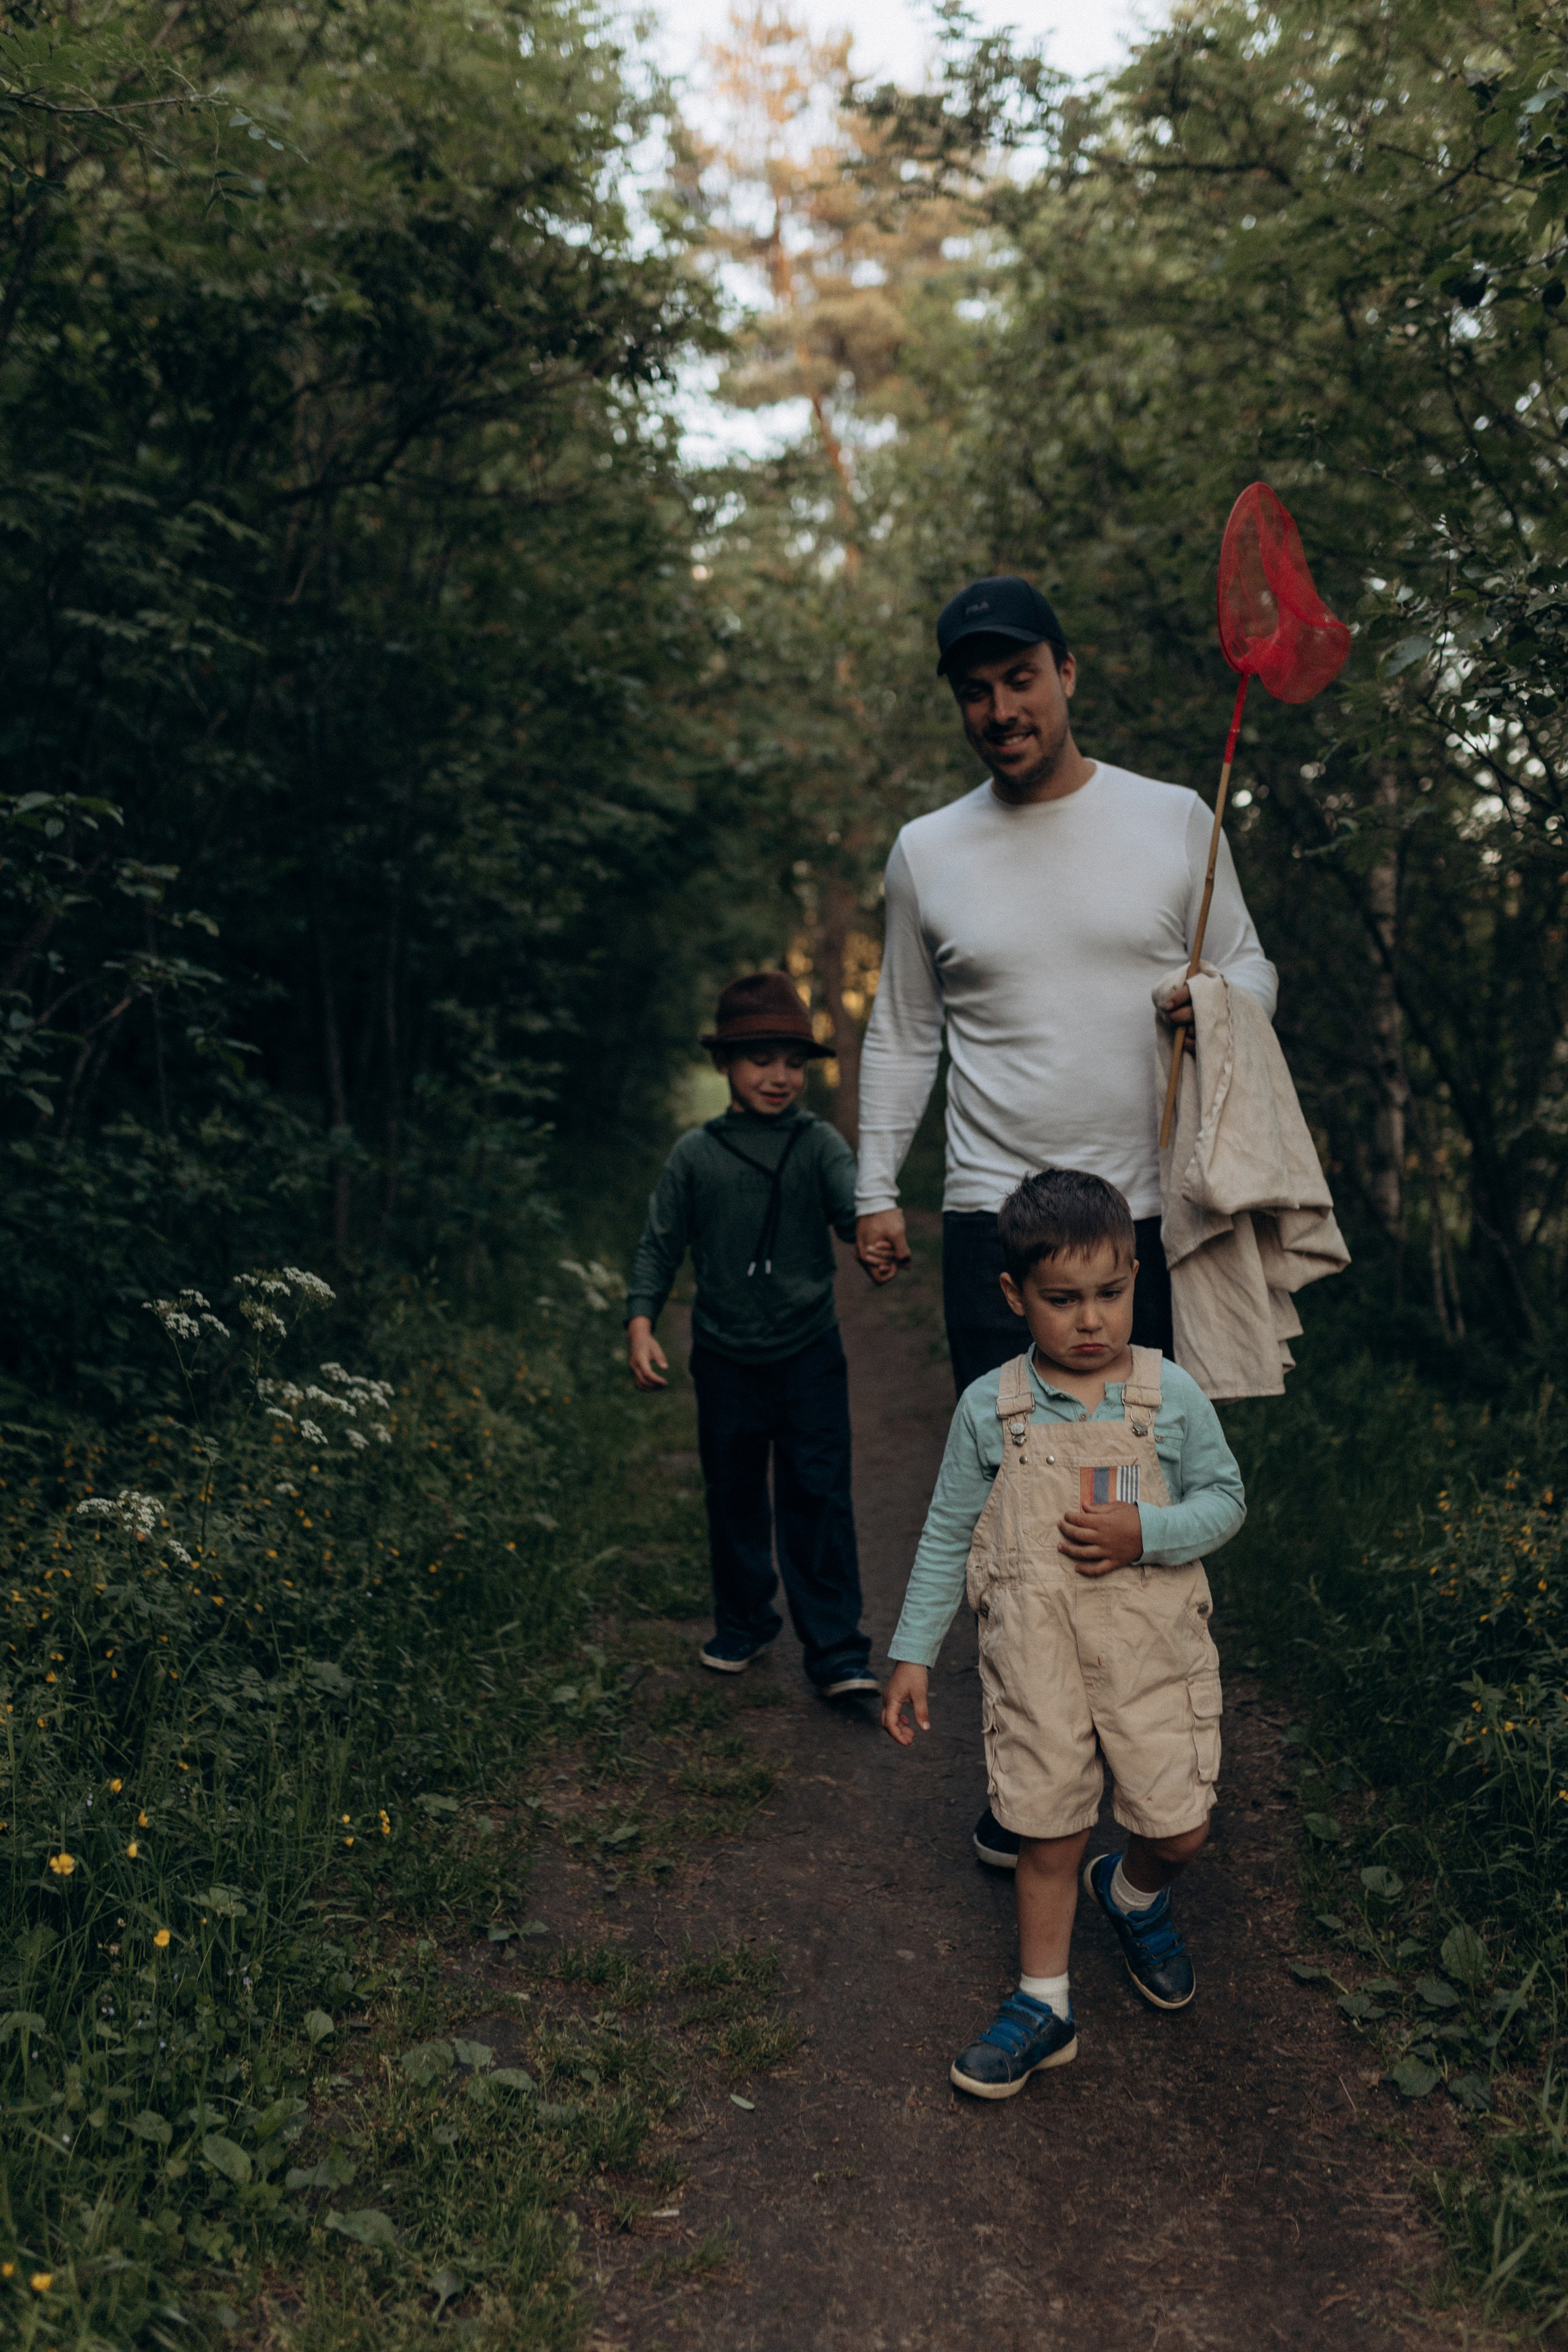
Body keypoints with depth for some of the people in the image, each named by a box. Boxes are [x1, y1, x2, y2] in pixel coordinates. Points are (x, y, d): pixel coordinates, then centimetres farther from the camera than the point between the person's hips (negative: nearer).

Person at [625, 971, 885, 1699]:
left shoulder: (820, 1145, -3)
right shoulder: (695, 1155, 0)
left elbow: (852, 1201, -19)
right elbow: (659, 1243, 5)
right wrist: (640, 1320, -5)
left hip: (809, 1353, -1)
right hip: (725, 1358, 2)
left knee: (818, 1497, -3)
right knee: (734, 1497, 14)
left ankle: (836, 1651, 4)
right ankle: (742, 1624, 34)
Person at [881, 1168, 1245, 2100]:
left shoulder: (1171, 1395, -5)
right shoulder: (989, 1409, -4)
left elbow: (1226, 1499, 4)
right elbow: (948, 1535, 5)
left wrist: (1147, 1532, -16)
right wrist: (913, 1652, 6)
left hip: (1154, 1646, 0)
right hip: (1036, 1656, 0)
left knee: (1180, 1826, 3)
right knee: (1050, 1833, 7)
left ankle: (1135, 1893, 38)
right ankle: (1044, 2003, 27)